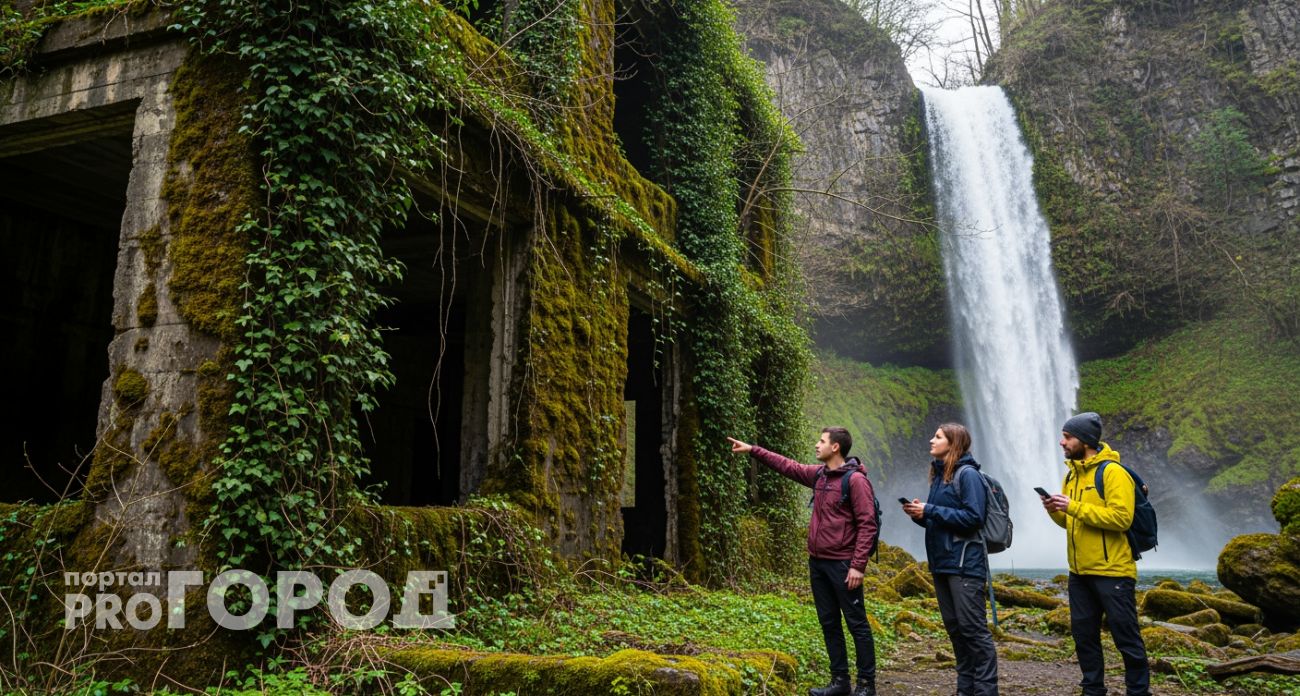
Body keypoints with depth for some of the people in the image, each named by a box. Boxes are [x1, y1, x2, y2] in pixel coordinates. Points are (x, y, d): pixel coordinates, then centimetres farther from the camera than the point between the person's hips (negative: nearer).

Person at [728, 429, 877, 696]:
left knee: (857, 624, 2)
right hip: (817, 562, 8)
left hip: (842, 564, -8)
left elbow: (867, 525, -16)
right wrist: (752, 450, 20)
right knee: (829, 623, 12)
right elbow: (787, 466, 22)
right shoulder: (818, 474, 10)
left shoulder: (856, 480, -13)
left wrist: (858, 565, -20)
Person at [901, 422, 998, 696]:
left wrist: (930, 511, -17)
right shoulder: (939, 474, 15)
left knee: (973, 628, -4)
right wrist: (919, 515, 1)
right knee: (954, 628, 13)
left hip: (964, 564, -8)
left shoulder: (967, 474, -10)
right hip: (941, 562, 8)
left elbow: (973, 517, -18)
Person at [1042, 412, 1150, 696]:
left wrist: (1074, 506, -23)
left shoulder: (1112, 472, -12)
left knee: (1126, 636, 2)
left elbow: (1121, 518, -22)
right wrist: (1055, 510, -3)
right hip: (1079, 573, 8)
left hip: (1112, 572, -8)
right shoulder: (1072, 474, 12)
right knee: (1084, 634, 13)